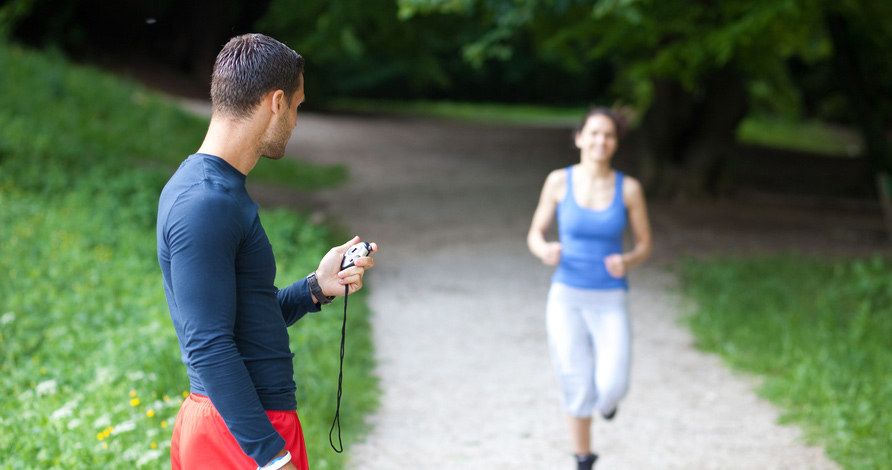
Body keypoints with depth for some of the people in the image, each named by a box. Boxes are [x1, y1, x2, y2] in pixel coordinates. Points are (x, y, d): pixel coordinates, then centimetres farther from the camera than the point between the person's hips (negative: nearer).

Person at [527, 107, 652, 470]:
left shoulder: (629, 188, -5)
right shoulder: (559, 181, -4)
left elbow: (644, 246, 4)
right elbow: (534, 236, 3)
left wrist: (627, 262, -20)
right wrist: (545, 251, -22)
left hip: (610, 303, 0)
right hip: (566, 298, 0)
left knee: (611, 389, -13)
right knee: (577, 391, 0)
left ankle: (609, 390, 27)